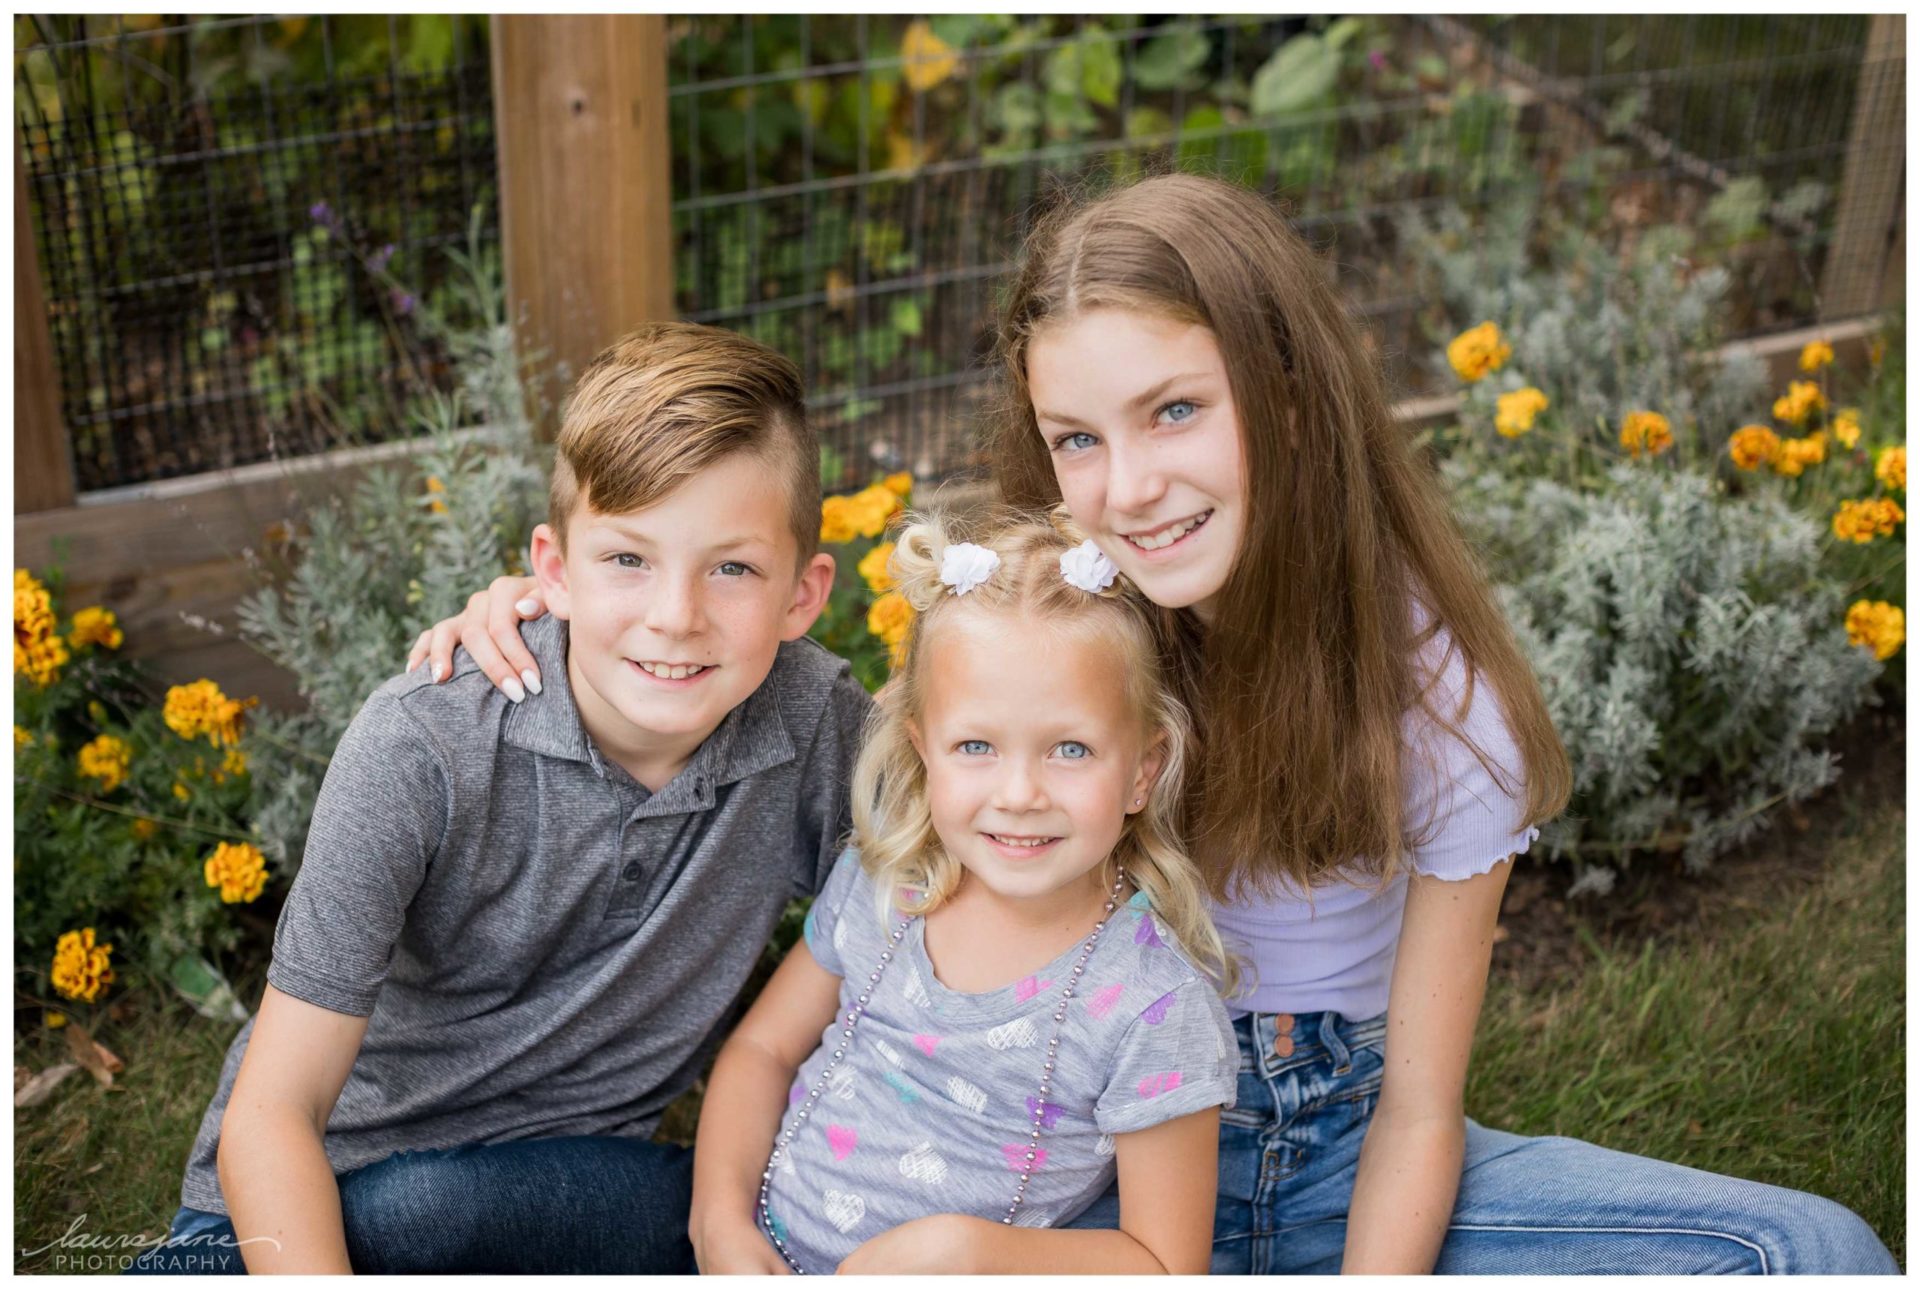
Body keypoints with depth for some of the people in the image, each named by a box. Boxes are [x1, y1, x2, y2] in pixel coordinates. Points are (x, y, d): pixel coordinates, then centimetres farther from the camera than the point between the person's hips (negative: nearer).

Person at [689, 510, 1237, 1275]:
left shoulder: (1155, 1007, -14)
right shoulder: (877, 884, 0)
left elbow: (1166, 1269, -9)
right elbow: (764, 1046, 11)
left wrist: (963, 1251, -19)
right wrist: (721, 1218, -4)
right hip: (760, 1258, 3)